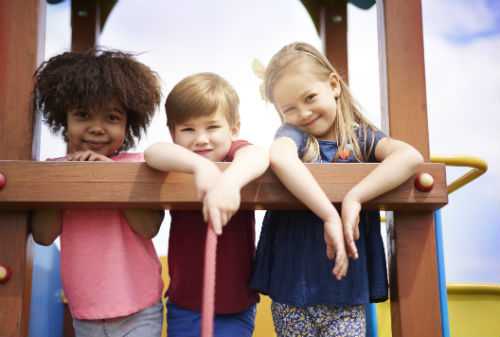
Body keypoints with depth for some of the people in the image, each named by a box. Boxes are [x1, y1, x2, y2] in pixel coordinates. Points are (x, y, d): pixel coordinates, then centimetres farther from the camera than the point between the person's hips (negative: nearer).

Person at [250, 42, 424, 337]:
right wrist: (330, 216, -34)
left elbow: (411, 157, -20)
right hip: (293, 288, 0)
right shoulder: (293, 133, -3)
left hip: (349, 288, 1)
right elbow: (279, 157, -29)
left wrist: (354, 197, -28)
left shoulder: (362, 137, 1)